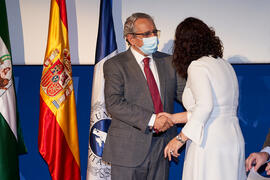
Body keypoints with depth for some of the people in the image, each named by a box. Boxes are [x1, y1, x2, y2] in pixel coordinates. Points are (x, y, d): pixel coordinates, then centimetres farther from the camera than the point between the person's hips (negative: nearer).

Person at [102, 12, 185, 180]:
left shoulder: (168, 62, 11)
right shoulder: (115, 65, -4)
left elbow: (183, 91, 9)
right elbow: (114, 103, -15)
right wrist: (151, 120, -23)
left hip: (162, 147, 4)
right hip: (128, 150, -4)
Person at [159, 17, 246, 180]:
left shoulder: (197, 66, -8)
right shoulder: (225, 65, 16)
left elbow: (205, 106, -21)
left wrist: (181, 138, -15)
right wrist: (175, 118, 21)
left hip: (209, 146, -8)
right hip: (234, 140, 8)